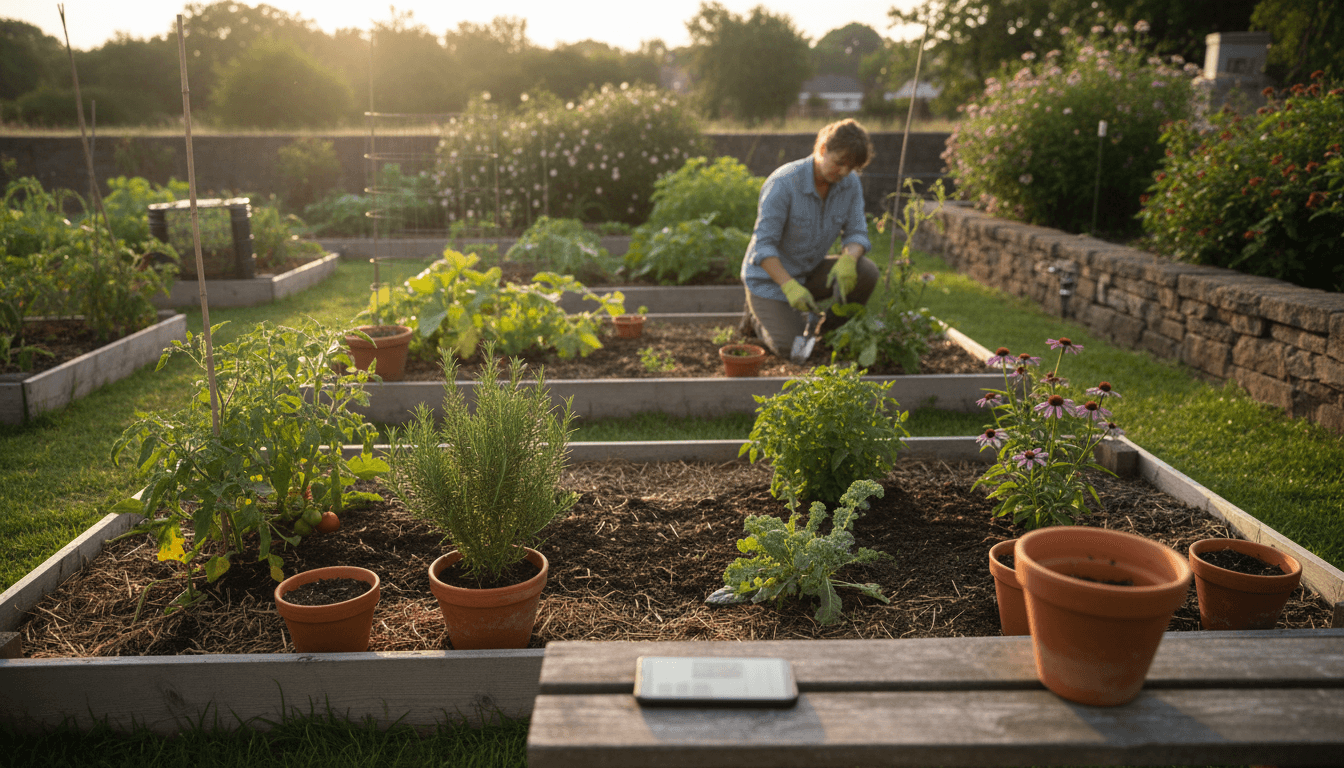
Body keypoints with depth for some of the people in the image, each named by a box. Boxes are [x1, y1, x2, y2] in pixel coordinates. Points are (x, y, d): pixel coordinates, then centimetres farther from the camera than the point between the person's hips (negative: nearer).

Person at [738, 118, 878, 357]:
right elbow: (763, 245, -27)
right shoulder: (783, 183, -27)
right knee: (790, 349, -19)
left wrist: (847, 261, -32)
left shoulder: (851, 184, -10)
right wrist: (790, 286, -41)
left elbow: (856, 233, -8)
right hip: (769, 275, -5)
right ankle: (757, 316, 14)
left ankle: (828, 332, 3)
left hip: (809, 272, 5)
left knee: (866, 272, -19)